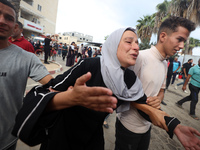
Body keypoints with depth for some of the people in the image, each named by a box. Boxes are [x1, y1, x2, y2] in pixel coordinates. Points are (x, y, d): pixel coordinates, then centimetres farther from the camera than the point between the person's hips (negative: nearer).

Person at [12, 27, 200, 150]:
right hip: (64, 132, -3)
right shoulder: (89, 66, -29)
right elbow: (42, 93, -30)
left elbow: (145, 105, -2)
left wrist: (175, 126, -15)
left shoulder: (130, 78, -11)